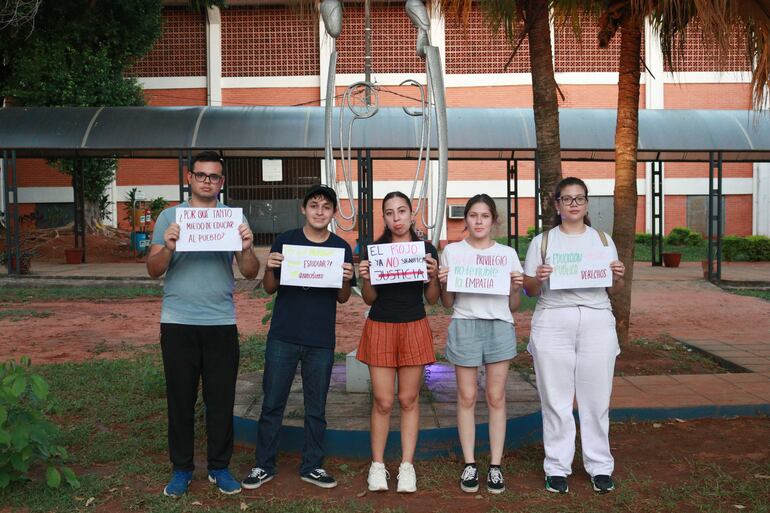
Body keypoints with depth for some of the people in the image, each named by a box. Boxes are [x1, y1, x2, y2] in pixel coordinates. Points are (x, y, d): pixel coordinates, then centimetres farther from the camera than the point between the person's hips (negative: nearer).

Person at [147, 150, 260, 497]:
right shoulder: (169, 217, 6)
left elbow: (251, 273, 0)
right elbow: (153, 270, 0)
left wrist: (246, 249, -21)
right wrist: (168, 247, -20)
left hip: (221, 322, 0)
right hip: (178, 322, 0)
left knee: (221, 398, 6)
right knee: (180, 398, 7)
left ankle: (219, 467, 20)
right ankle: (181, 469, 21)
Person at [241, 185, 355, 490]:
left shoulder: (341, 248, 3)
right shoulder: (285, 241, 0)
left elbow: (342, 298, 7)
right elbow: (269, 289, 5)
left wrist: (346, 280, -14)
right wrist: (269, 269, -15)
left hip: (321, 341, 1)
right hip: (283, 338, -1)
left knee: (316, 408, 11)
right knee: (272, 404, 6)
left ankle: (312, 466, 24)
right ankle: (264, 465, 20)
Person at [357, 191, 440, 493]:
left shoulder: (427, 249, 2)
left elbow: (432, 299, 5)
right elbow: (369, 299, 5)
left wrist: (433, 275, -13)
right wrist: (365, 278, -14)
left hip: (414, 329, 0)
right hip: (380, 328, 0)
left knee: (409, 399, 5)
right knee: (382, 401, 1)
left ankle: (407, 465, 16)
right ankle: (377, 465, 15)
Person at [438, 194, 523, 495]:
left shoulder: (508, 254, 9)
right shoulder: (451, 252, 6)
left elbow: (514, 307, 11)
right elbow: (447, 304, 8)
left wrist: (516, 288, -8)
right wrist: (443, 284, -10)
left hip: (500, 327, 1)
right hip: (465, 326, -1)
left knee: (496, 397, 3)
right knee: (467, 397, 3)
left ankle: (495, 466, 13)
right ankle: (469, 464, 14)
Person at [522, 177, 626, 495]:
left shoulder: (603, 240, 14)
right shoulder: (542, 241, 9)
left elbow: (613, 290, 14)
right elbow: (530, 290, 7)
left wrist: (618, 277, -7)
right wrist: (538, 278, -13)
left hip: (597, 322, 1)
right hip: (553, 324, -1)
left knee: (596, 398, 2)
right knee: (556, 399, 2)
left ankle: (600, 467, 16)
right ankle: (557, 467, 13)